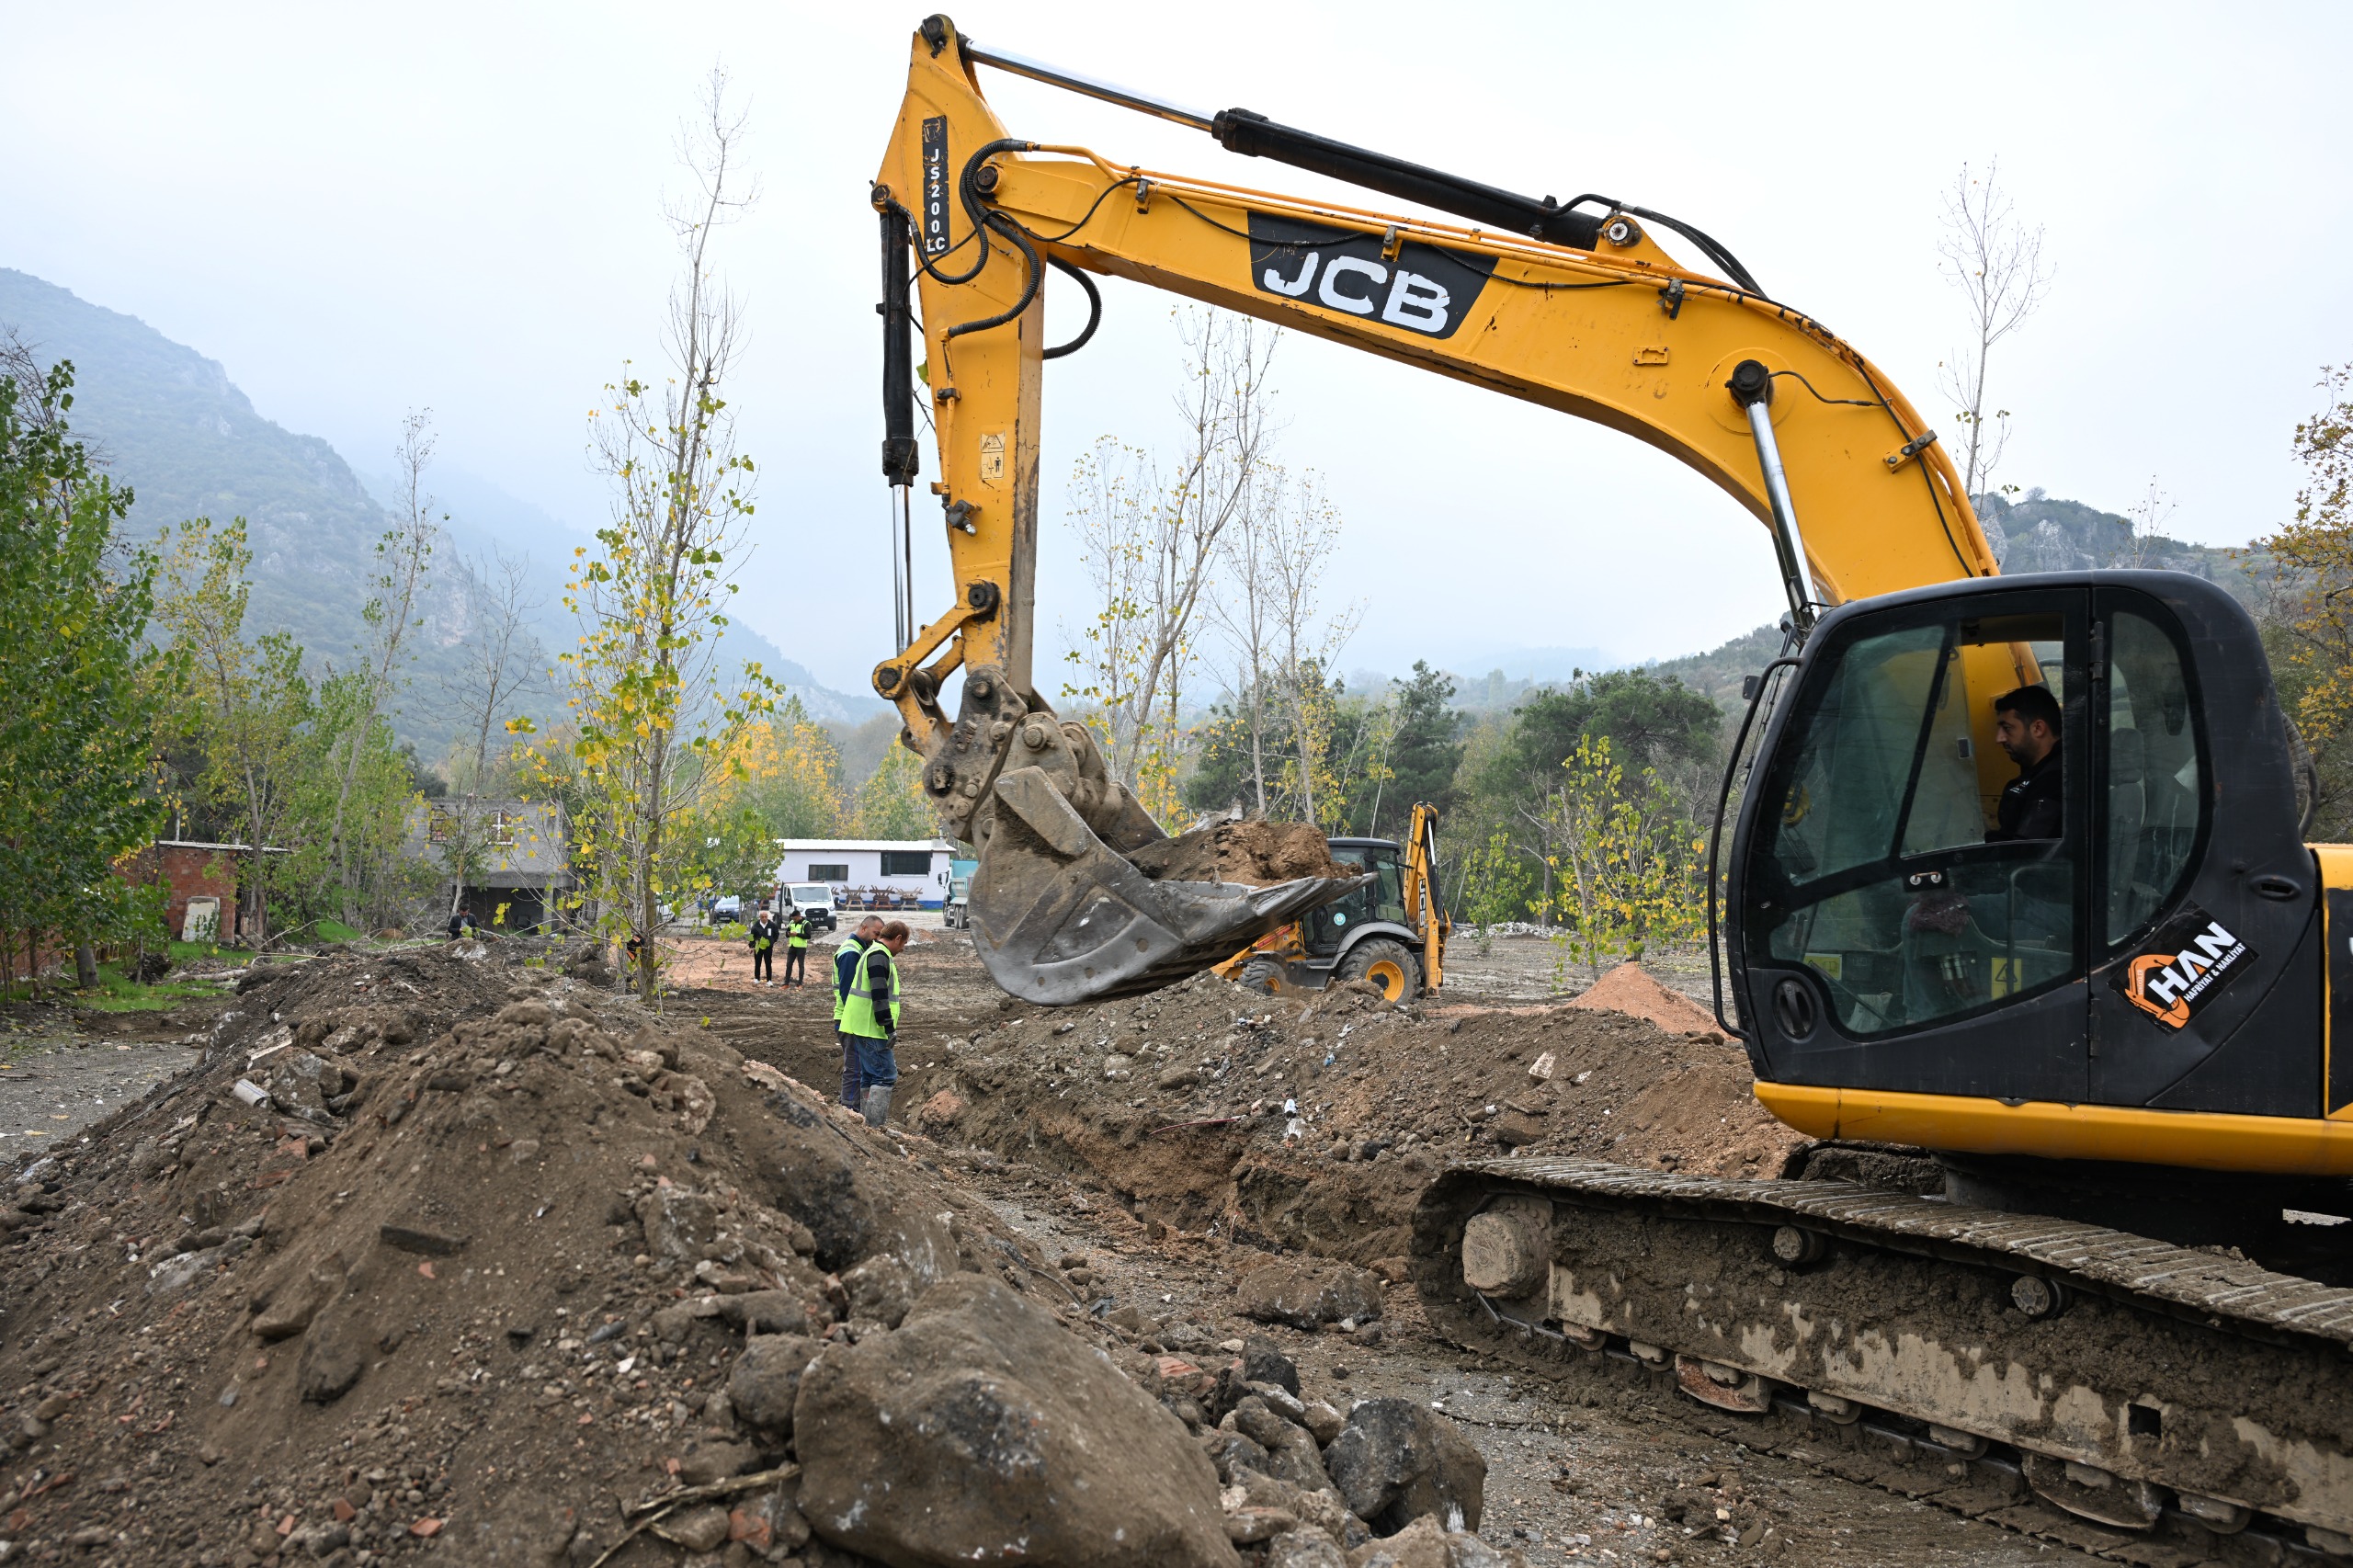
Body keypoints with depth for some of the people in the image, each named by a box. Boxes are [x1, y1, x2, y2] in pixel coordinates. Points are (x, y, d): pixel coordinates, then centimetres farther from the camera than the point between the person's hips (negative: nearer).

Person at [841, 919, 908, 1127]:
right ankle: (875, 1124, -13)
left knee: (871, 1075, 15)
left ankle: (867, 1121, 20)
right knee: (886, 1075, -10)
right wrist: (890, 1028, -20)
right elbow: (879, 996, -21)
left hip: (863, 1027, 11)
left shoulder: (873, 952, 20)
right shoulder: (879, 956, -15)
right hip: (871, 1028, -11)